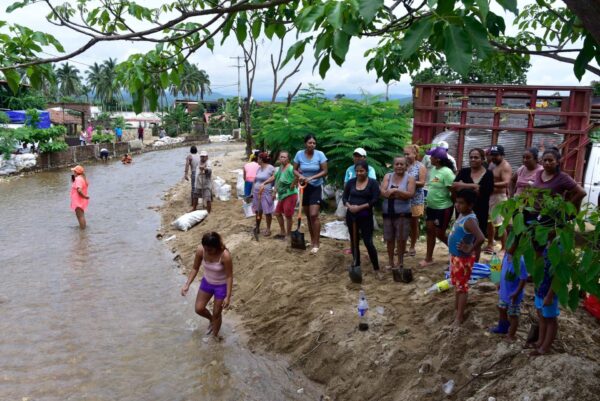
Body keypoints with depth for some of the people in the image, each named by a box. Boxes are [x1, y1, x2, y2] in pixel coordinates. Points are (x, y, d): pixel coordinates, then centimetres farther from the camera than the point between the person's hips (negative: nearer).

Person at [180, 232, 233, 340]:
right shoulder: (200, 250, -22)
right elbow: (195, 268, -6)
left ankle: (215, 336, 39)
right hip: (207, 282, 5)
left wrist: (228, 296, -21)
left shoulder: (225, 255, -35)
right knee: (198, 309, 14)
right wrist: (187, 285, -13)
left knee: (216, 313, 12)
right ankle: (211, 320, 48)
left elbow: (229, 276, -24)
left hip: (221, 286, -5)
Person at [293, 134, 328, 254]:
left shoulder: (320, 154, -13)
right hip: (304, 187, 3)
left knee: (314, 215, -14)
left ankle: (316, 243, -7)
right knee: (308, 216, 11)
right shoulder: (299, 154, -6)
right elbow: (295, 170, 2)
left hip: (316, 188, -3)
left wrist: (312, 177, -23)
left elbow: (325, 171, -11)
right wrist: (300, 176, -20)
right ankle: (312, 240, 25)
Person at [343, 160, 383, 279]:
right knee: (354, 242, 11)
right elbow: (344, 197, 6)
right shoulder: (351, 182, 5)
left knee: (368, 242, -7)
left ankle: (377, 269, 4)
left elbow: (375, 200, -12)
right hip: (351, 216, 4)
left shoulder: (373, 183, -5)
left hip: (366, 217, -4)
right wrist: (349, 206, -15)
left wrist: (360, 207, -20)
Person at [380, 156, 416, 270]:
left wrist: (395, 190, -21)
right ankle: (391, 262, 23)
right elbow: (383, 192, -10)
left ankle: (400, 262, 20)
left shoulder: (410, 178, -3)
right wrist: (402, 195, -17)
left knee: (401, 239, 3)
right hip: (387, 213, 3)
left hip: (403, 213, -3)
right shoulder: (388, 176, 4)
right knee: (389, 239, 9)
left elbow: (411, 194, -15)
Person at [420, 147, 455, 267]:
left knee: (440, 234, 2)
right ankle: (429, 258, 21)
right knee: (430, 231, 11)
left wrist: (449, 208, -12)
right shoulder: (433, 170, 5)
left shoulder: (446, 172, -21)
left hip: (443, 208, -8)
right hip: (431, 207, 8)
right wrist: (427, 204, 16)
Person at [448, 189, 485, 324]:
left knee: (462, 286, 2)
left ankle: (459, 316, 12)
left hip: (463, 258, -9)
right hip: (455, 256, 9)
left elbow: (481, 238, -40)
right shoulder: (461, 215, 2)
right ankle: (456, 307, 41)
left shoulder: (470, 220, -27)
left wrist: (470, 249, -25)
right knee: (456, 284, 23)